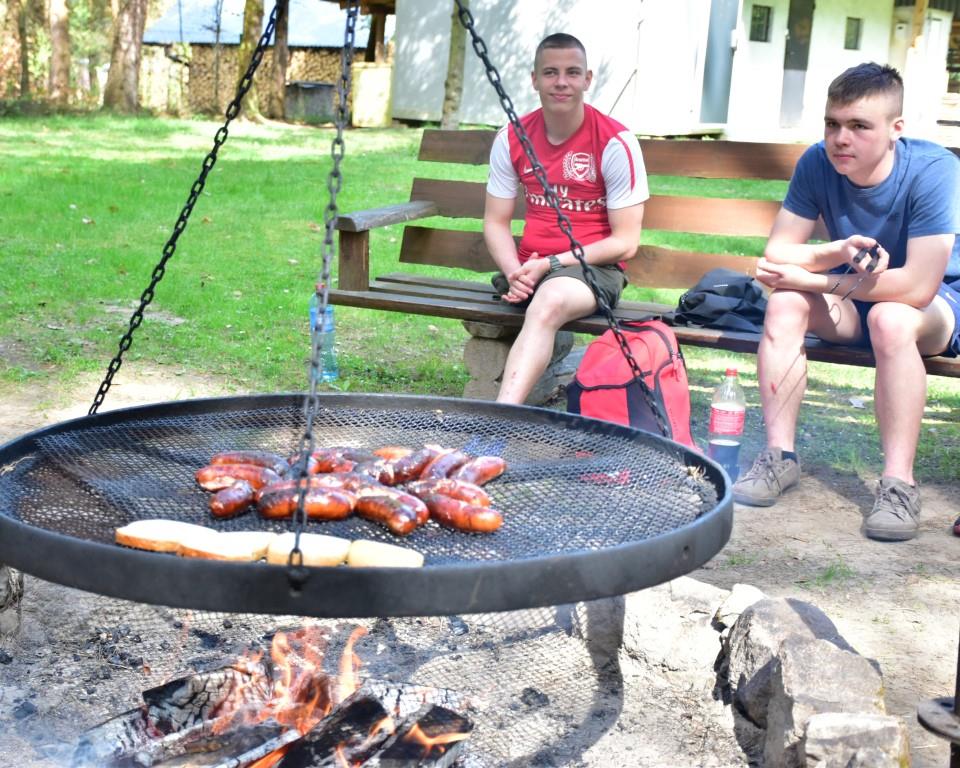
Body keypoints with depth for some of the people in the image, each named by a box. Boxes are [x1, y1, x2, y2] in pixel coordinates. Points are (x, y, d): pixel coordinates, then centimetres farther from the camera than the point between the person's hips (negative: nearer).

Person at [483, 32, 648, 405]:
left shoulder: (616, 143, -9)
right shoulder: (512, 138, 4)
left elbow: (625, 242, -8)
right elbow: (496, 223, 8)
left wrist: (550, 264, -16)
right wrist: (514, 272, -13)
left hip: (592, 266, -6)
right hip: (528, 267, 6)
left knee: (549, 301, -38)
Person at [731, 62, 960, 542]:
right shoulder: (817, 164, -13)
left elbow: (918, 286, -32)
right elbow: (776, 254, -13)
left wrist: (811, 277, -29)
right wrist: (833, 254, -34)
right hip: (852, 299, 4)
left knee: (890, 318, -37)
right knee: (785, 303, -24)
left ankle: (898, 483, -31)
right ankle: (780, 456, -19)